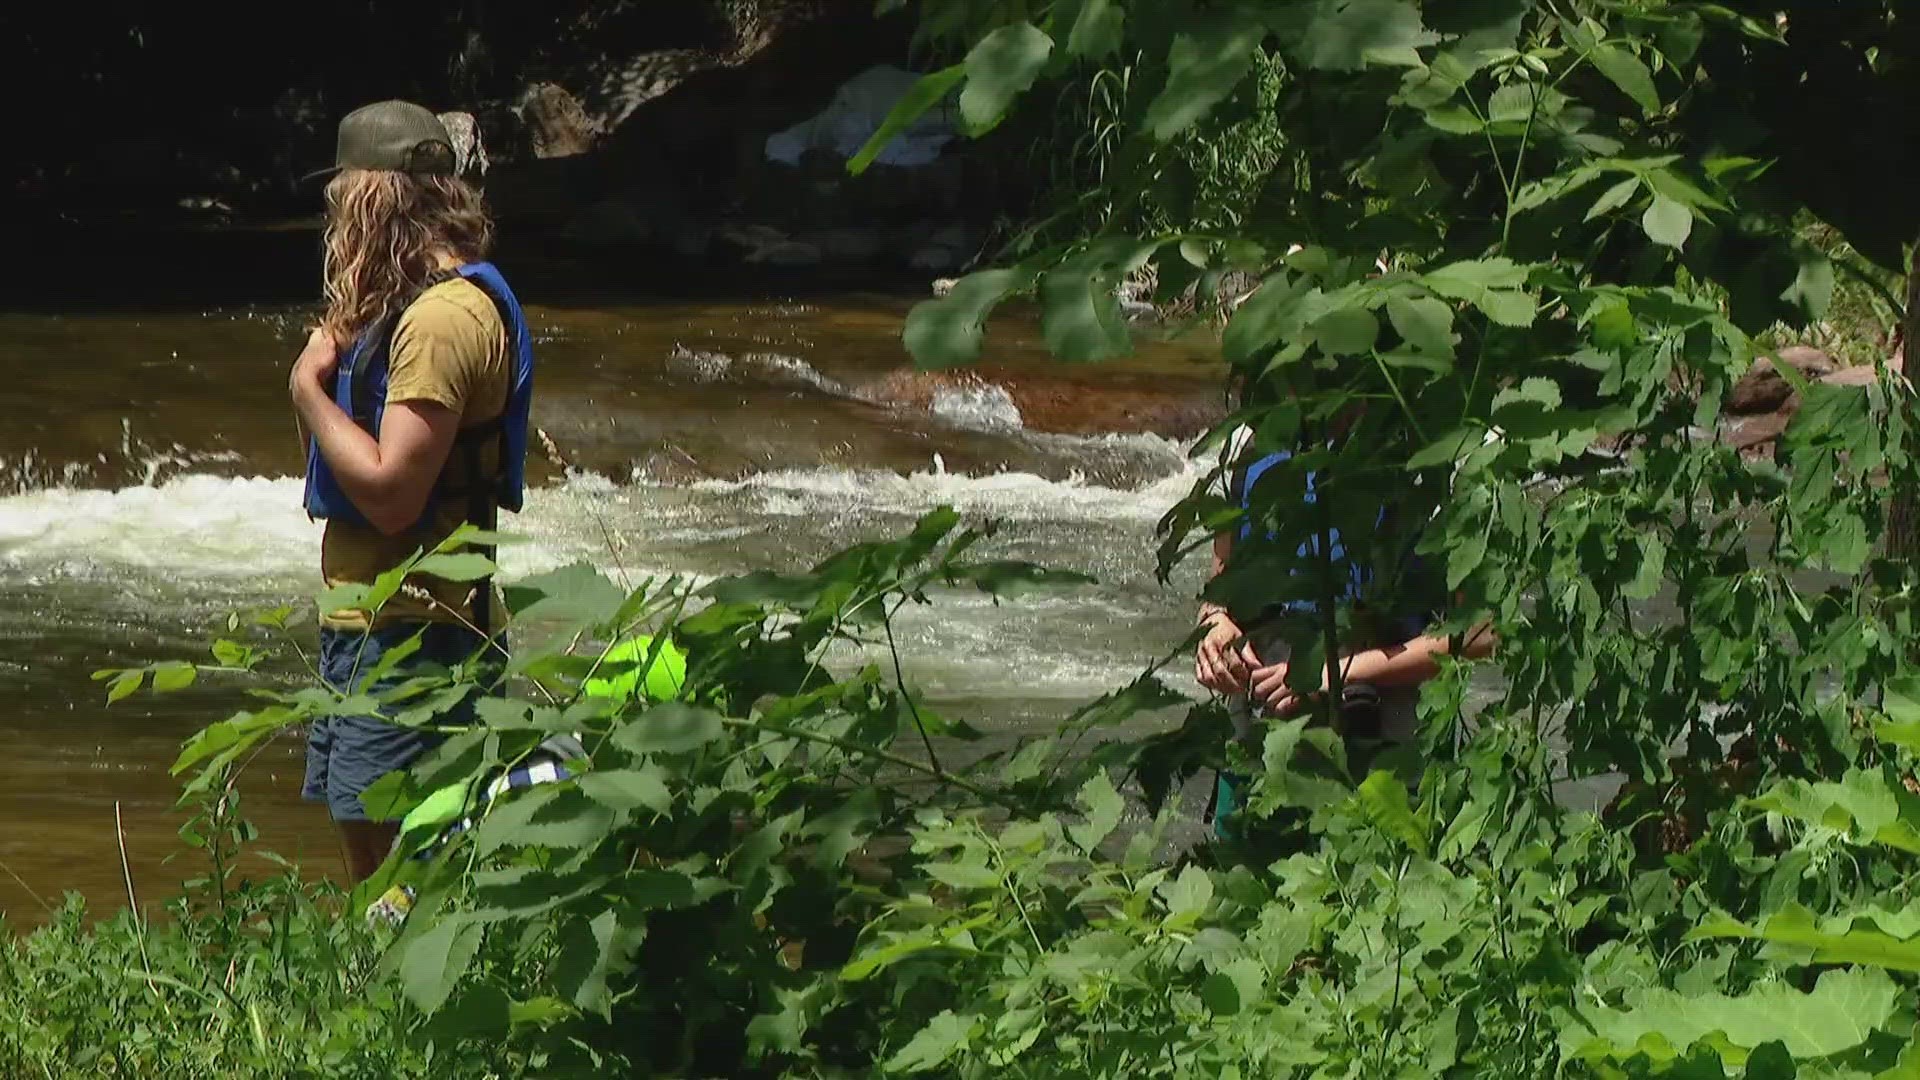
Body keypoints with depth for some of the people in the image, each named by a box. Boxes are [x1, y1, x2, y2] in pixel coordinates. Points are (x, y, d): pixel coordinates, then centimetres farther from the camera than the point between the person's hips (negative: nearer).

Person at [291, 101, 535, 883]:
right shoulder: (401, 305, 16)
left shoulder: (445, 315, -17)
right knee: (367, 855, 12)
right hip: (367, 620, 11)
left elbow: (390, 492, -23)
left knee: (398, 856, -10)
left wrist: (310, 386, -12)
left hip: (411, 634, -11)